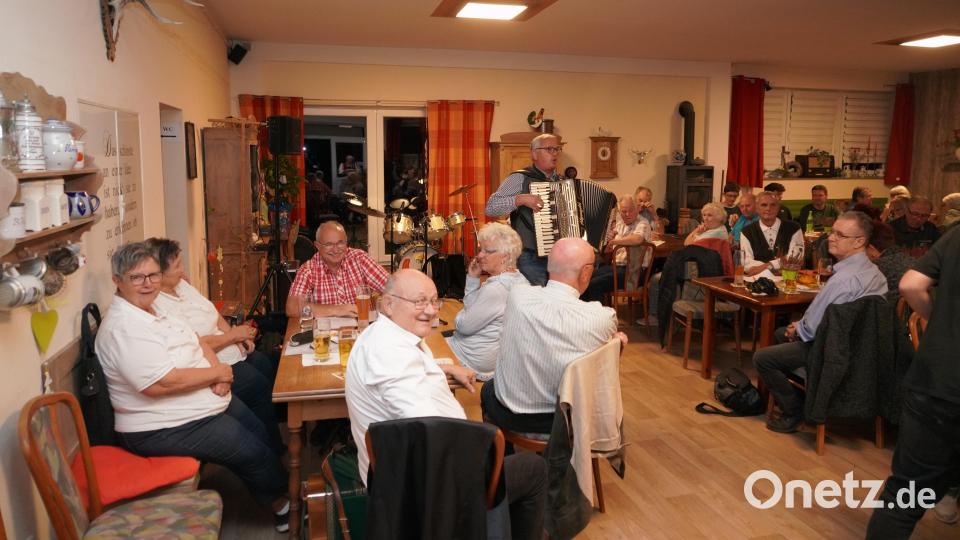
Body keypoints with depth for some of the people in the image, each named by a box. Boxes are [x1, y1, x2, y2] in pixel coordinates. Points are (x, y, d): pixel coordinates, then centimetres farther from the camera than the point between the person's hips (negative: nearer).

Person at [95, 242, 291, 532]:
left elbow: (195, 341, 12)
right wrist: (217, 373, -20)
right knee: (254, 453, -7)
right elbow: (160, 384, -33)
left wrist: (218, 370, -10)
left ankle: (276, 497, 32)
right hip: (164, 429, -10)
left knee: (261, 434, 14)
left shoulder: (154, 307, 5)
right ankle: (282, 502, 19)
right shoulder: (123, 328, -25)